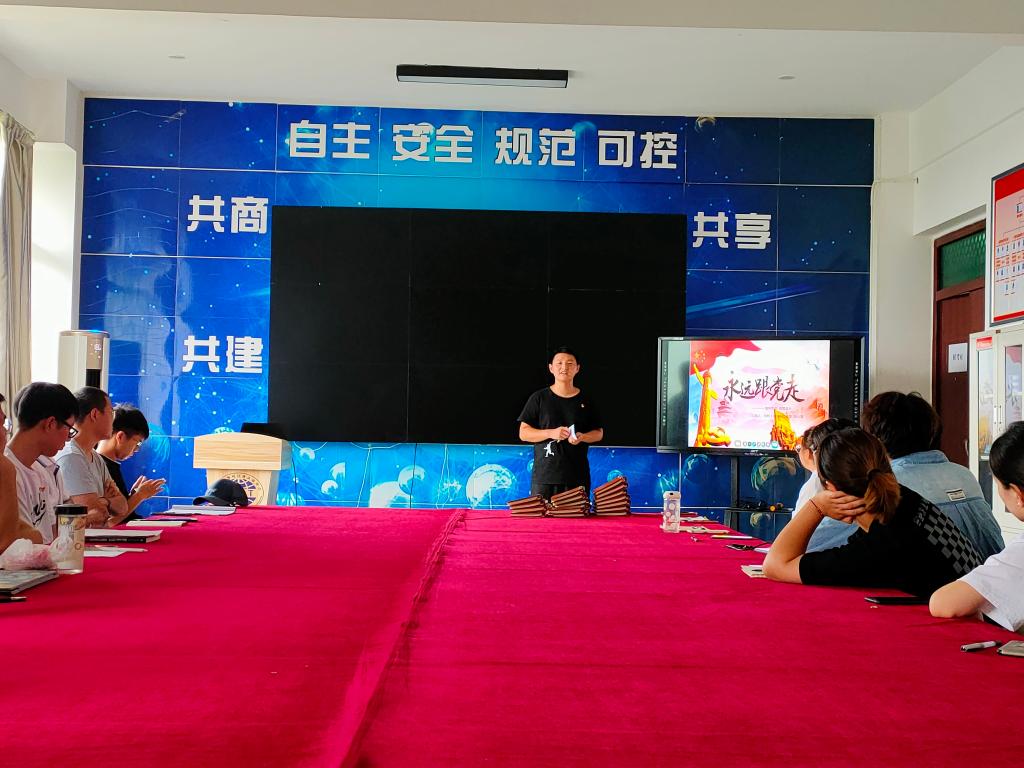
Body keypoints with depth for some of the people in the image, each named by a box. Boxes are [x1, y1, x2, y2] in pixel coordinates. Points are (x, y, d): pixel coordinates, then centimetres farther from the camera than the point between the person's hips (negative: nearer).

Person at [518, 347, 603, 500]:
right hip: (544, 475, -1)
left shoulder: (586, 401, 10)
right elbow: (523, 433, 3)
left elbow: (598, 433, 15)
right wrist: (551, 433, -13)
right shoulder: (539, 398, 5)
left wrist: (582, 437, -7)